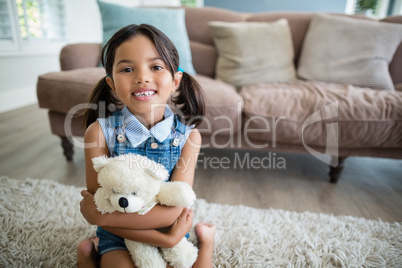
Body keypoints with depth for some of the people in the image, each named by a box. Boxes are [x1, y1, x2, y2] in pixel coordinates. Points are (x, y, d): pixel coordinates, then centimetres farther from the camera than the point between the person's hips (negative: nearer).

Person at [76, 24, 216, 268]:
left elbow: (174, 210, -18)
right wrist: (165, 239, -21)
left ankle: (205, 241, 12)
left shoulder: (188, 135, -16)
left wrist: (101, 216, -19)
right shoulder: (100, 131, -16)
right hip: (119, 235, 0)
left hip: (172, 232, 1)